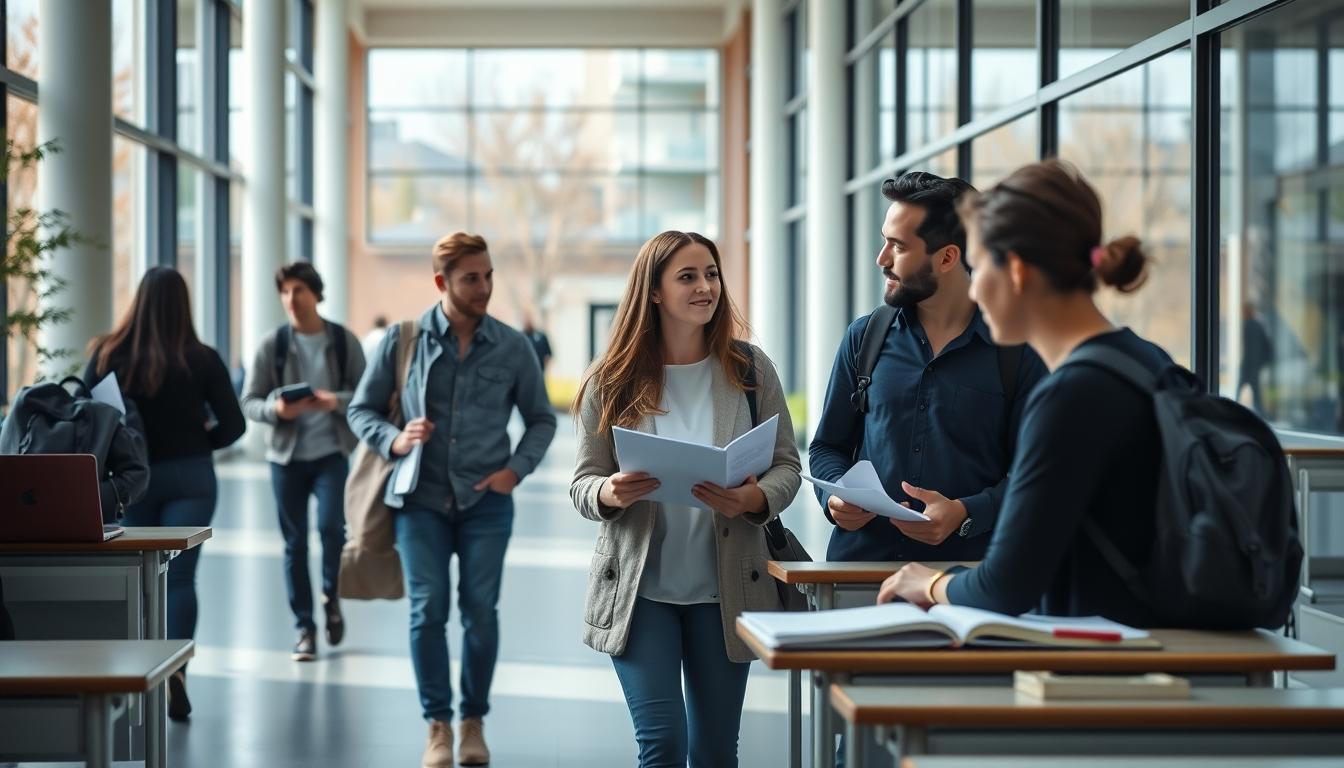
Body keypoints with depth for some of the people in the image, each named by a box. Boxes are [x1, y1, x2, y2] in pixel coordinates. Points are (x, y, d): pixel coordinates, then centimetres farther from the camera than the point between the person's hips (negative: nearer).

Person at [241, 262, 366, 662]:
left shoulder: (344, 341, 0)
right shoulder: (271, 345, 0)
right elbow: (249, 403, 0)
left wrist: (336, 401, -20)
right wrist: (276, 409, -21)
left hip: (332, 452, -1)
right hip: (287, 454, 1)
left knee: (331, 526, -17)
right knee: (294, 543, 4)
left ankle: (331, 596, 13)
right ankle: (304, 628, 14)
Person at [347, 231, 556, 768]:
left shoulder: (512, 347, 1)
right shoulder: (403, 340, -2)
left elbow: (541, 418, 11)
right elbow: (361, 410, 6)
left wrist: (517, 469, -4)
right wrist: (394, 440, -13)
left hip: (485, 501, 1)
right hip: (422, 499, 0)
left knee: (480, 609, 0)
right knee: (428, 609, -4)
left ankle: (475, 721, 16)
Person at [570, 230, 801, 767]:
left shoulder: (750, 370, 0)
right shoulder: (612, 382, -2)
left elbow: (786, 465, 2)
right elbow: (583, 484, 1)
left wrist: (753, 499, -20)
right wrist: (610, 493, -23)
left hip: (724, 589, 2)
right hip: (641, 591, -2)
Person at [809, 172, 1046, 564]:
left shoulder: (1016, 352, 3)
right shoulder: (864, 337, 13)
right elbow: (828, 446, 19)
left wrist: (965, 514, -14)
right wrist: (834, 495, -1)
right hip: (859, 559, 2)